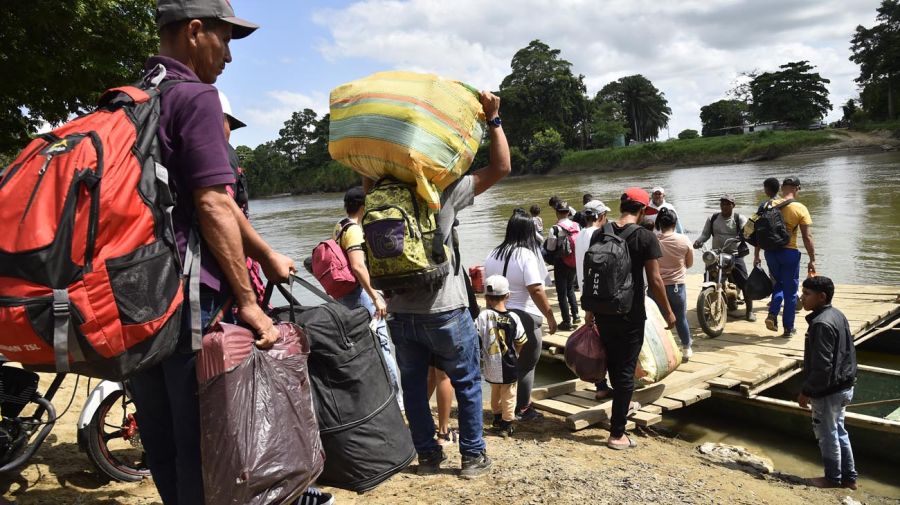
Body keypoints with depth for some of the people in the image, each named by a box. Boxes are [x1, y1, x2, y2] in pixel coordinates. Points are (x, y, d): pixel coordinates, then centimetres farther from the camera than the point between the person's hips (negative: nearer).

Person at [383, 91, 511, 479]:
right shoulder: (444, 191, -10)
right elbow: (500, 167, -6)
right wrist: (493, 119, -2)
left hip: (400, 313, 4)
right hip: (443, 310, -3)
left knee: (413, 384, 16)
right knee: (466, 383, 12)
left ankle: (427, 454, 26)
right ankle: (472, 456, 19)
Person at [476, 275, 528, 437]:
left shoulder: (483, 316, -13)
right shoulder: (513, 317, -10)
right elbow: (520, 342, -2)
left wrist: (480, 356, 4)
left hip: (491, 365, 2)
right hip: (508, 365, -2)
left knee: (495, 392, 22)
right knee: (508, 394, 12)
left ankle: (497, 418, 37)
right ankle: (506, 424, 14)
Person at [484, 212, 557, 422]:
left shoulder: (493, 254, 6)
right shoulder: (527, 255, -15)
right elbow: (536, 290, -20)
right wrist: (550, 316, -13)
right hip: (525, 317, -6)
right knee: (526, 365, 7)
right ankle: (523, 410, 15)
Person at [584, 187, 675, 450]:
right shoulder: (646, 237, -12)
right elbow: (654, 281, -13)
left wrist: (589, 309, 15)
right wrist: (668, 312, 0)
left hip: (603, 311, 5)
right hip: (631, 315, -5)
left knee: (613, 361, 24)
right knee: (626, 369, 3)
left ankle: (622, 402, 48)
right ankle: (617, 433, 7)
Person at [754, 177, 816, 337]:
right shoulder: (800, 209, -8)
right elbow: (807, 237, -9)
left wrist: (756, 255, 11)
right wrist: (812, 260, -2)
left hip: (770, 252, 3)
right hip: (789, 252, -3)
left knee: (778, 284, 23)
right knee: (790, 291, 8)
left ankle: (772, 315, 4)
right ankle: (788, 328, 14)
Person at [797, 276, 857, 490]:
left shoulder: (821, 324, -25)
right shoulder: (838, 315, 5)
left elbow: (821, 366, -26)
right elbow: (847, 353, 14)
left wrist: (806, 391, -17)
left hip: (827, 392, -10)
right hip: (843, 387, 10)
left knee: (827, 434, 7)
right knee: (839, 432, 20)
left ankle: (833, 478, 22)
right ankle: (849, 477, 31)